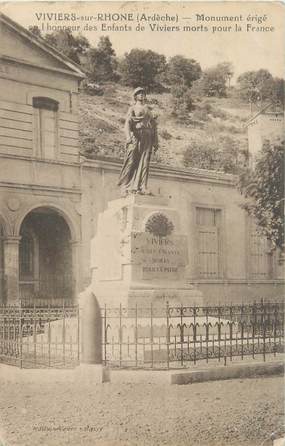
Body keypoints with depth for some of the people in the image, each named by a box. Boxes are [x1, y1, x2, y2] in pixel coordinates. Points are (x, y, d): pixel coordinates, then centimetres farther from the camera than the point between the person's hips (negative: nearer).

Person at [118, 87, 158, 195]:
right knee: (131, 162, -10)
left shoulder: (149, 110, 27)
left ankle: (142, 187, -10)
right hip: (136, 136, -4)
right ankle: (126, 187, -9)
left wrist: (156, 141, 12)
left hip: (148, 138, 4)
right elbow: (127, 123, -2)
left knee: (144, 163, -5)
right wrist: (129, 137, -19)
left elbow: (154, 126, 23)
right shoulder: (132, 108, 12)